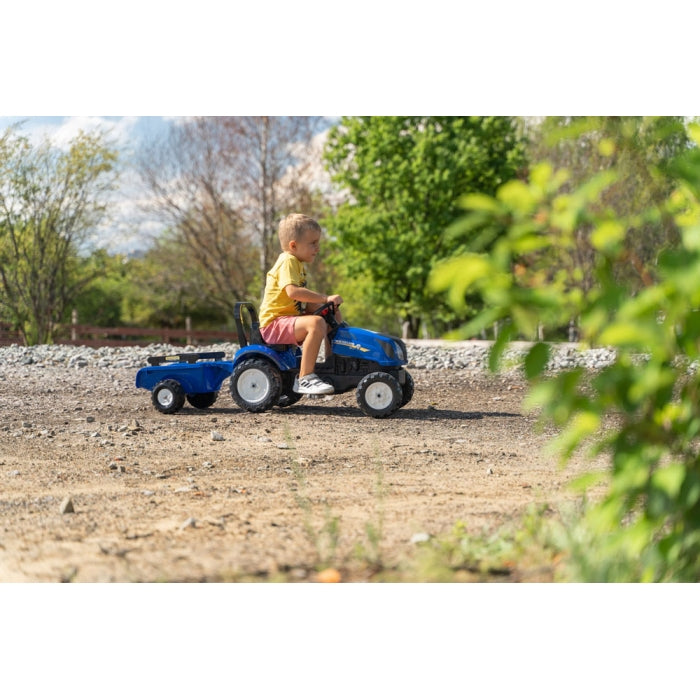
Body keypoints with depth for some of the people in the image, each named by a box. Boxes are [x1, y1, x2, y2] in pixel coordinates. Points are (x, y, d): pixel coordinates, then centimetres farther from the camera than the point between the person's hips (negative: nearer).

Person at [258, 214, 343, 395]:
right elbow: (293, 291, -31)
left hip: (292, 317, 11)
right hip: (274, 324, -11)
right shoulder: (288, 262, -14)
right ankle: (304, 378, -31)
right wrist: (325, 298, -30)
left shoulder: (299, 264, 18)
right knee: (316, 323, -34)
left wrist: (324, 306, 4)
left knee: (334, 317, 15)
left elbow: (304, 303, 20)